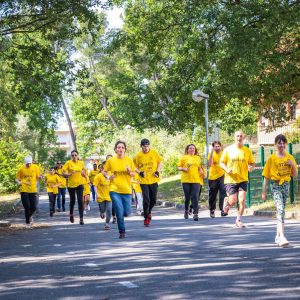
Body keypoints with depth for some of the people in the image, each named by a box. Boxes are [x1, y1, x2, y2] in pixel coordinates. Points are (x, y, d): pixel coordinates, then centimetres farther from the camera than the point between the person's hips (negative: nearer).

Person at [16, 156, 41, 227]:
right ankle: (27, 222, 11)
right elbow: (17, 178, 5)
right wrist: (19, 182, -16)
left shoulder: (35, 168, 2)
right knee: (27, 207, -4)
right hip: (24, 190, -2)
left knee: (33, 207, 1)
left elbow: (38, 177, 11)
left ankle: (30, 216, 35)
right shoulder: (21, 169, -1)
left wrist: (40, 177, -11)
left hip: (33, 190, 2)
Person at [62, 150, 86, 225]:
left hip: (79, 184, 1)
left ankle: (81, 218, -10)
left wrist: (83, 174, 2)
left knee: (80, 200, -9)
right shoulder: (68, 163, -7)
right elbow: (63, 172, -9)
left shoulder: (81, 163, 3)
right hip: (71, 184, -1)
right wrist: (69, 174, -25)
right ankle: (71, 214, 37)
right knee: (72, 200, 10)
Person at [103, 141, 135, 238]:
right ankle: (122, 231, 9)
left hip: (126, 190, 2)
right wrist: (108, 177, -7)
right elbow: (104, 171, 12)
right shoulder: (111, 160, 0)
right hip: (114, 190, -2)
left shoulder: (129, 160, 2)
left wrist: (130, 172, -11)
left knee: (127, 213, 1)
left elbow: (133, 174, 11)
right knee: (119, 213, -8)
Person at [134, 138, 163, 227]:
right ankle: (146, 218, 5)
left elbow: (160, 161, 9)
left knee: (153, 200, 11)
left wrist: (158, 171, -4)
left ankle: (149, 211, 40)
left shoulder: (154, 153, -3)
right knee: (146, 200, -8)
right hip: (144, 181, -2)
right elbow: (134, 166, 6)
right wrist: (139, 172, -12)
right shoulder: (138, 156, -6)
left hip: (154, 180, 2)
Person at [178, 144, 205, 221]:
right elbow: (178, 167, 6)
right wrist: (183, 169, -13)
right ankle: (186, 210, 32)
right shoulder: (184, 158, 5)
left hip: (196, 180, 1)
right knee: (187, 197, 8)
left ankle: (195, 214, -13)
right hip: (186, 180, -1)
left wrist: (201, 171, 5)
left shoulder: (198, 158, 13)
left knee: (195, 197, -10)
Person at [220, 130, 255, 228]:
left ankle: (238, 220, 9)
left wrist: (251, 167, -12)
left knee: (242, 200, -8)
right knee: (233, 201, -5)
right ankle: (226, 201, 33)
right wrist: (227, 169, -16)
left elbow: (252, 163, 11)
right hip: (230, 179, -1)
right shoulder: (228, 149, -1)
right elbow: (221, 162, 3)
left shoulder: (247, 151, 3)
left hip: (243, 179, 1)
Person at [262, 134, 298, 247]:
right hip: (275, 186, -4)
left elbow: (295, 175, 8)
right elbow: (266, 176, 1)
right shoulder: (271, 158, -2)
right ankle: (282, 237, -29)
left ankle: (278, 236, 24)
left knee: (281, 210, 12)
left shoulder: (290, 158, 6)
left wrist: (293, 165, -10)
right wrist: (264, 192, 0)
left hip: (285, 185, 4)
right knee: (280, 209, -19)